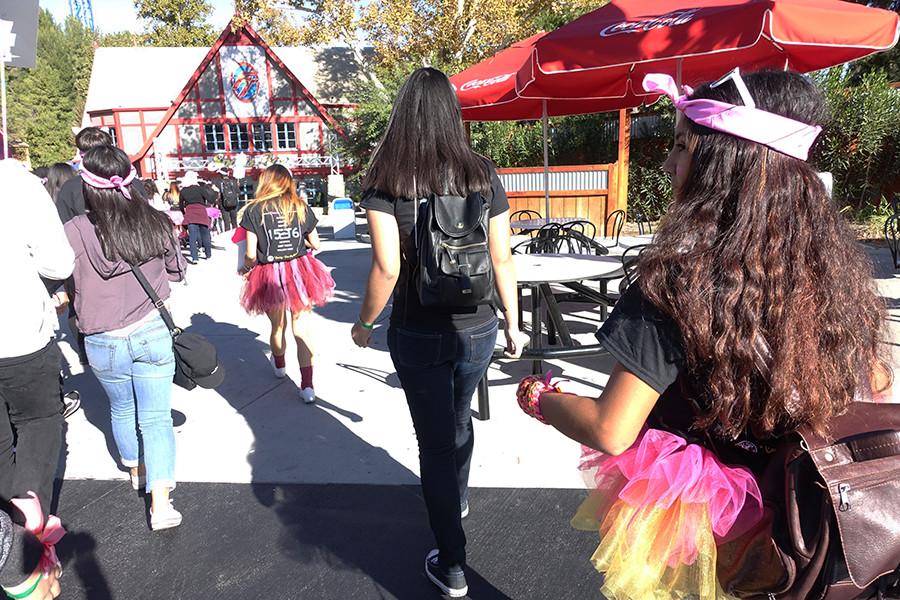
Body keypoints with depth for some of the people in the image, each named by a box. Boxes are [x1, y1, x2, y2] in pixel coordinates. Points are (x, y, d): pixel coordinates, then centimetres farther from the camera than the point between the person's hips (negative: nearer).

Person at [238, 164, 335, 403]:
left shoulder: (254, 210, -4)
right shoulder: (301, 207, 2)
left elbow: (251, 254, -8)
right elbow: (315, 244, 7)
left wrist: (245, 268, 13)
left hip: (269, 276, -1)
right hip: (299, 271, 1)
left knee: (277, 326, 20)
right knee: (302, 329, 3)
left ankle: (279, 364, 46)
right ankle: (307, 385, -4)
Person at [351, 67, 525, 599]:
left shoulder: (387, 180, -11)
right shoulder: (482, 175, -4)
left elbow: (387, 267, -17)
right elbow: (503, 259, -3)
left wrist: (365, 322, -1)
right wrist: (513, 324, 8)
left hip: (418, 334, -3)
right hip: (477, 328, 3)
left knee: (435, 439, 11)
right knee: (460, 418, 28)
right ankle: (457, 499, 54)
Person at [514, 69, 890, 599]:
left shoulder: (679, 280, -28)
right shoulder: (836, 263, -9)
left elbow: (611, 432, -25)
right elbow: (879, 391, 3)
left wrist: (540, 401, -7)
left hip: (690, 531, -5)